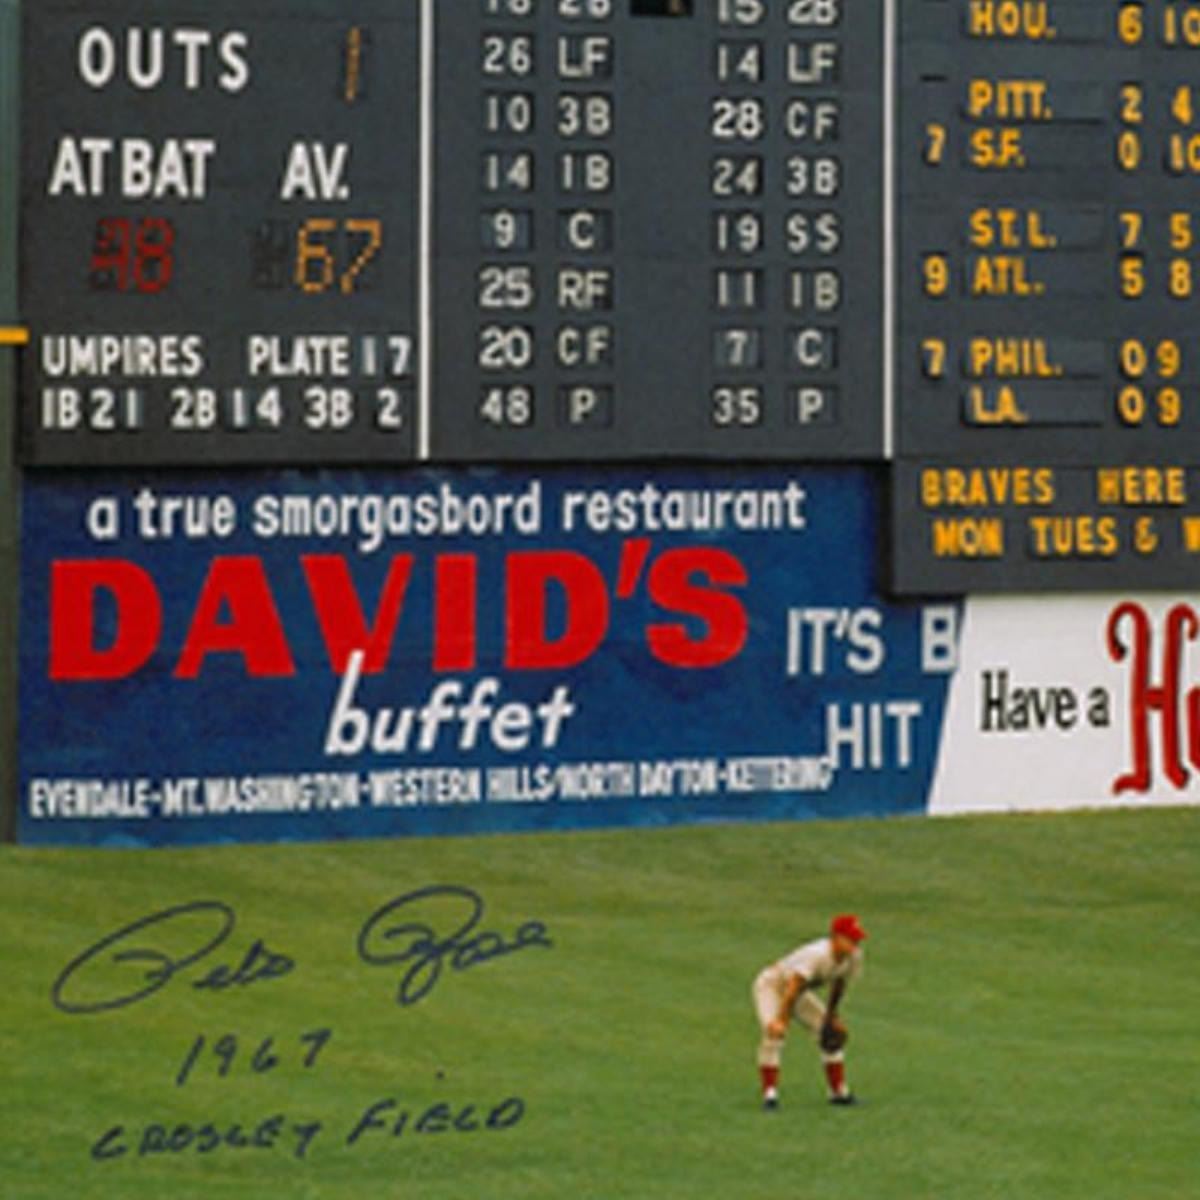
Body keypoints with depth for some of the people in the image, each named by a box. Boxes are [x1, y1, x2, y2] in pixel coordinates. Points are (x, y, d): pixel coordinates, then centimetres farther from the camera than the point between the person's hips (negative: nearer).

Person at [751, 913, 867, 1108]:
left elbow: (838, 985, 3)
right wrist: (782, 1020, -43)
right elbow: (793, 987, -41)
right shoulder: (817, 955, -38)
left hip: (801, 992, 8)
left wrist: (831, 1016, 7)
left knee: (831, 1032, 3)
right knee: (774, 1033, -28)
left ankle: (839, 1092, 12)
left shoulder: (853, 956, -13)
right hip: (772, 984, -8)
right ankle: (769, 1093, -27)